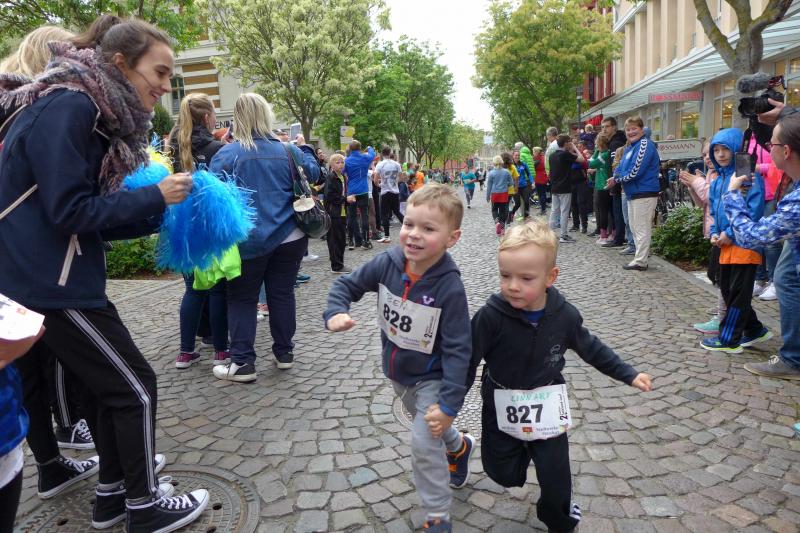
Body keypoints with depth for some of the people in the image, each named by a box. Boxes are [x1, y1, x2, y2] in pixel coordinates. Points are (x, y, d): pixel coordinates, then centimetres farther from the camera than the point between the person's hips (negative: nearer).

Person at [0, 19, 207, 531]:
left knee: (107, 381, 17)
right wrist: (155, 196, -17)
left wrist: (163, 212, 0)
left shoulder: (96, 114, 11)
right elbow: (70, 211, -23)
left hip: (44, 274, 10)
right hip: (51, 279, -10)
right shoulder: (68, 108, -18)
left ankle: (113, 491, 32)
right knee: (135, 386, -1)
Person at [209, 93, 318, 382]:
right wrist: (303, 149, 32)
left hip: (248, 241, -3)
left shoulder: (226, 154, -9)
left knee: (242, 299, 8)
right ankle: (284, 352, 24)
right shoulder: (287, 151, 0)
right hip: (289, 238, 3)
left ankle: (242, 363, 9)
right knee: (282, 294, 13)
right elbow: (313, 172, 16)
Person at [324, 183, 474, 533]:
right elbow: (347, 285, -5)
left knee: (424, 445, -7)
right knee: (428, 425, 28)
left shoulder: (450, 287, -30)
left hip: (431, 378, -6)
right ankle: (459, 446, 60)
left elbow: (457, 350, -27)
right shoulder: (387, 264, -19)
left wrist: (450, 403, -28)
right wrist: (335, 313, -25)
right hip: (396, 372, 6)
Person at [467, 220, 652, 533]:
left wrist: (629, 374, 6)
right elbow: (468, 359, -18)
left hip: (546, 410, 1)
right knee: (503, 474, 14)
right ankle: (521, 454, 48)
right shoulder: (492, 315, -25)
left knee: (556, 477, 11)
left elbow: (590, 348, 3)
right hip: (502, 411, -1)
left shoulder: (564, 315, -16)